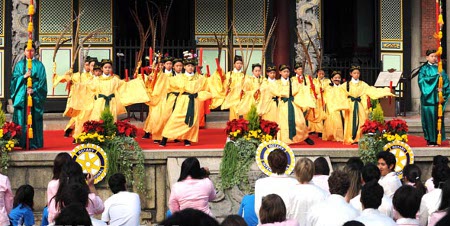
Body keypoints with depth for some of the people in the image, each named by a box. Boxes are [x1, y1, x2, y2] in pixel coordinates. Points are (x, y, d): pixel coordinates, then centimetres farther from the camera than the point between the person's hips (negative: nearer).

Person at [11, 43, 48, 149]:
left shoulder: (39, 65, 6)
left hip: (35, 95, -1)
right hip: (22, 95, 2)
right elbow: (14, 78, 5)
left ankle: (34, 143, -3)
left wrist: (34, 90, -14)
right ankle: (22, 143, -1)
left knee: (34, 119, -4)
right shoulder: (19, 65, 12)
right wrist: (24, 76, -12)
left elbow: (42, 81, 0)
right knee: (22, 119, -2)